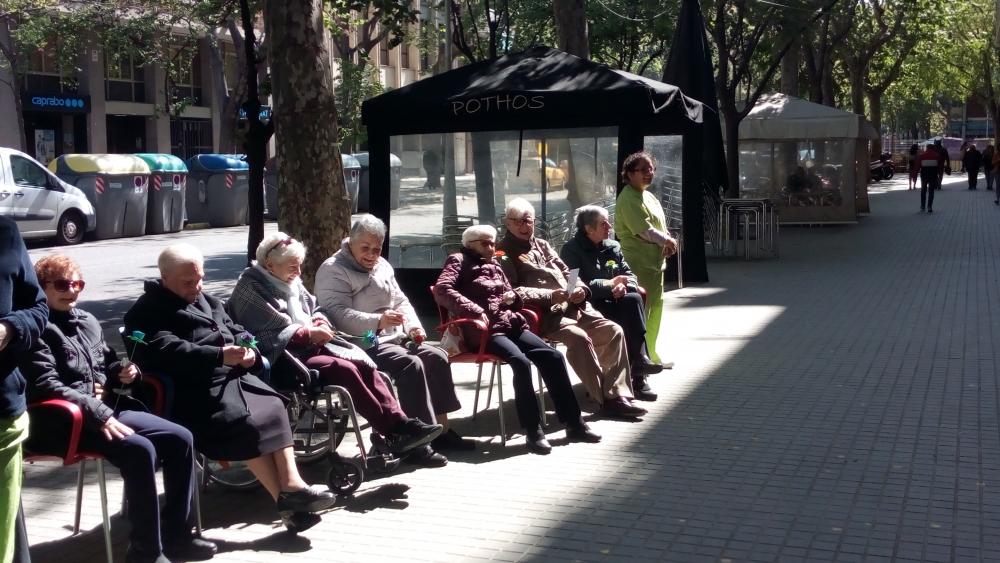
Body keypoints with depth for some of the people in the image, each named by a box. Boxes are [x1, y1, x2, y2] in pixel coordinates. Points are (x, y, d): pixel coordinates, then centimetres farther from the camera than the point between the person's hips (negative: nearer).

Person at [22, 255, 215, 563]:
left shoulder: (87, 321, 19)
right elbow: (46, 386, -18)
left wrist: (121, 370, 6)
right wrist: (98, 415, -25)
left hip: (107, 407, 9)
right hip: (61, 420, -9)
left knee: (180, 438, -5)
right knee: (139, 450, -31)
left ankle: (176, 535, 2)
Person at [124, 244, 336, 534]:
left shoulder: (208, 301, 25)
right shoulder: (147, 312, -2)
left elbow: (236, 331, 24)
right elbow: (166, 350, -18)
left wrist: (249, 350, -2)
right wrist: (219, 355, -28)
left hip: (233, 376, 8)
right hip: (195, 389, -8)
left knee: (274, 409, -17)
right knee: (245, 425, -26)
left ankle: (291, 483, -24)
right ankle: (285, 499, -24)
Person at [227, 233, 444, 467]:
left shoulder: (290, 281, 16)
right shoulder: (251, 289, -10)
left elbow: (313, 308, 23)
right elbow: (267, 334, -19)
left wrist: (319, 321, -1)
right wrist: (309, 333, -18)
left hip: (309, 343, 9)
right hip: (282, 357, -8)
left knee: (363, 364, -15)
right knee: (344, 369, -27)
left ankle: (400, 421, -23)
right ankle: (391, 431, -24)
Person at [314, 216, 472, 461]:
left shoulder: (382, 266, 18)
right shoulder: (333, 270, -10)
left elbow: (400, 302, 23)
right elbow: (338, 314, -24)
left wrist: (414, 327, 3)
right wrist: (378, 321, -36)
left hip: (394, 338, 9)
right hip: (363, 345, -9)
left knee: (437, 357, -7)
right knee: (411, 365, -27)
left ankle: (441, 429, 0)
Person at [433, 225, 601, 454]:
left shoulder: (494, 266, 26)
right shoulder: (459, 261, 7)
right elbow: (442, 290, -11)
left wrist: (512, 297, 7)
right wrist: (475, 311, -20)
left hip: (510, 323, 7)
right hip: (483, 329, -7)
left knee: (552, 356, -12)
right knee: (521, 361, -31)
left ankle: (574, 423, -7)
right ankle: (533, 431, -27)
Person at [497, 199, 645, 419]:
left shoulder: (542, 245, 25)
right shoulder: (504, 254, 1)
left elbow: (566, 272, 24)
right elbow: (511, 291, -13)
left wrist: (579, 289, 0)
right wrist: (549, 296, -22)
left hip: (573, 306, 8)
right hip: (545, 314, -8)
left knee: (613, 331, -6)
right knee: (579, 337, -31)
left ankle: (618, 395, -6)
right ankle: (606, 399, -22)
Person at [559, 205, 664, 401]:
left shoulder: (612, 246, 16)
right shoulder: (571, 250, -5)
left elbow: (629, 274, 14)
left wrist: (624, 285, -11)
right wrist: (609, 284, -16)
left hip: (614, 299, 6)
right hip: (590, 306, -6)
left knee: (634, 299, -27)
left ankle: (638, 360, -28)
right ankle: (638, 367, -27)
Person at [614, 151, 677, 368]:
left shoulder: (648, 195, 16)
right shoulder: (628, 198, -15)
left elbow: (660, 226, 17)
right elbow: (644, 230, -24)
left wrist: (667, 242, -3)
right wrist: (668, 241, -15)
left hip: (655, 261, 10)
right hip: (639, 264, -10)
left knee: (655, 308, 16)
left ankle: (650, 355, 27)